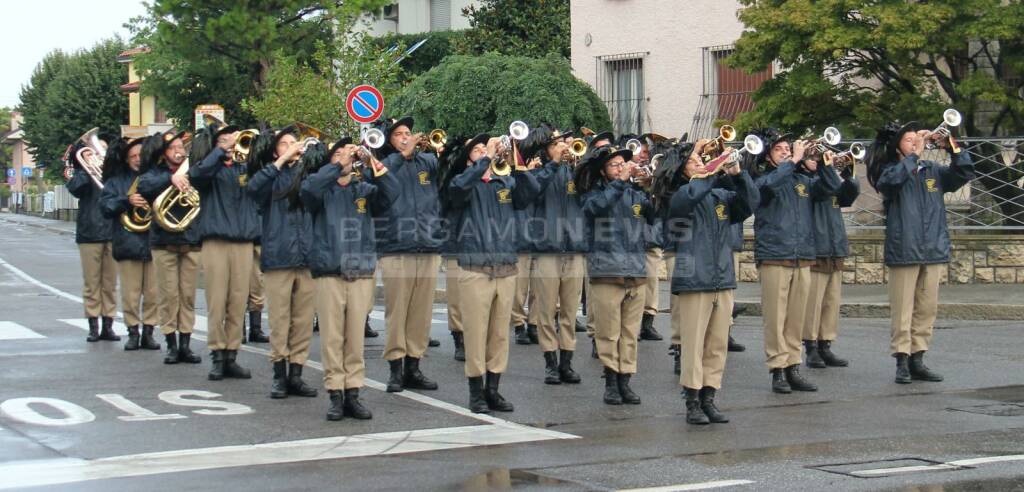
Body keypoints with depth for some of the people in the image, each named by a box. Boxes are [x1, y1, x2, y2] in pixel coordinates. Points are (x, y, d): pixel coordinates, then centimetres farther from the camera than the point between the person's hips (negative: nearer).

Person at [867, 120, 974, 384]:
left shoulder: (933, 171, 12)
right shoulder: (891, 171, 0)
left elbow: (965, 174, 3)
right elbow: (892, 179, -23)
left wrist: (952, 148, -9)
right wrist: (914, 155, -19)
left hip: (933, 250, 5)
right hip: (904, 250, -4)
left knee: (926, 309, 8)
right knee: (903, 310, -3)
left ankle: (917, 360, 15)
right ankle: (902, 361, 2)